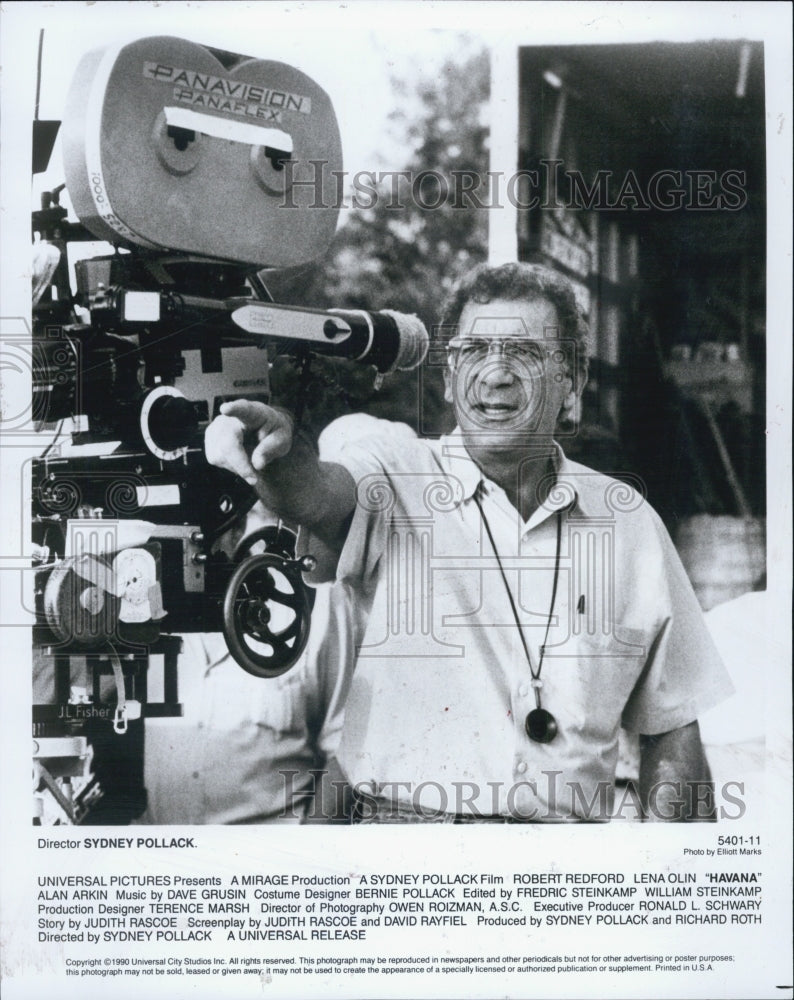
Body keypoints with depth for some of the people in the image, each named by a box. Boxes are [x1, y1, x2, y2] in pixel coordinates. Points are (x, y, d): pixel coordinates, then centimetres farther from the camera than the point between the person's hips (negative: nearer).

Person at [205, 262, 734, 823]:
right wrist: (282, 450, -45)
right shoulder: (389, 480, -1)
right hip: (398, 830, -1)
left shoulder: (629, 520, 7)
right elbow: (317, 495, -24)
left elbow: (670, 728, 11)